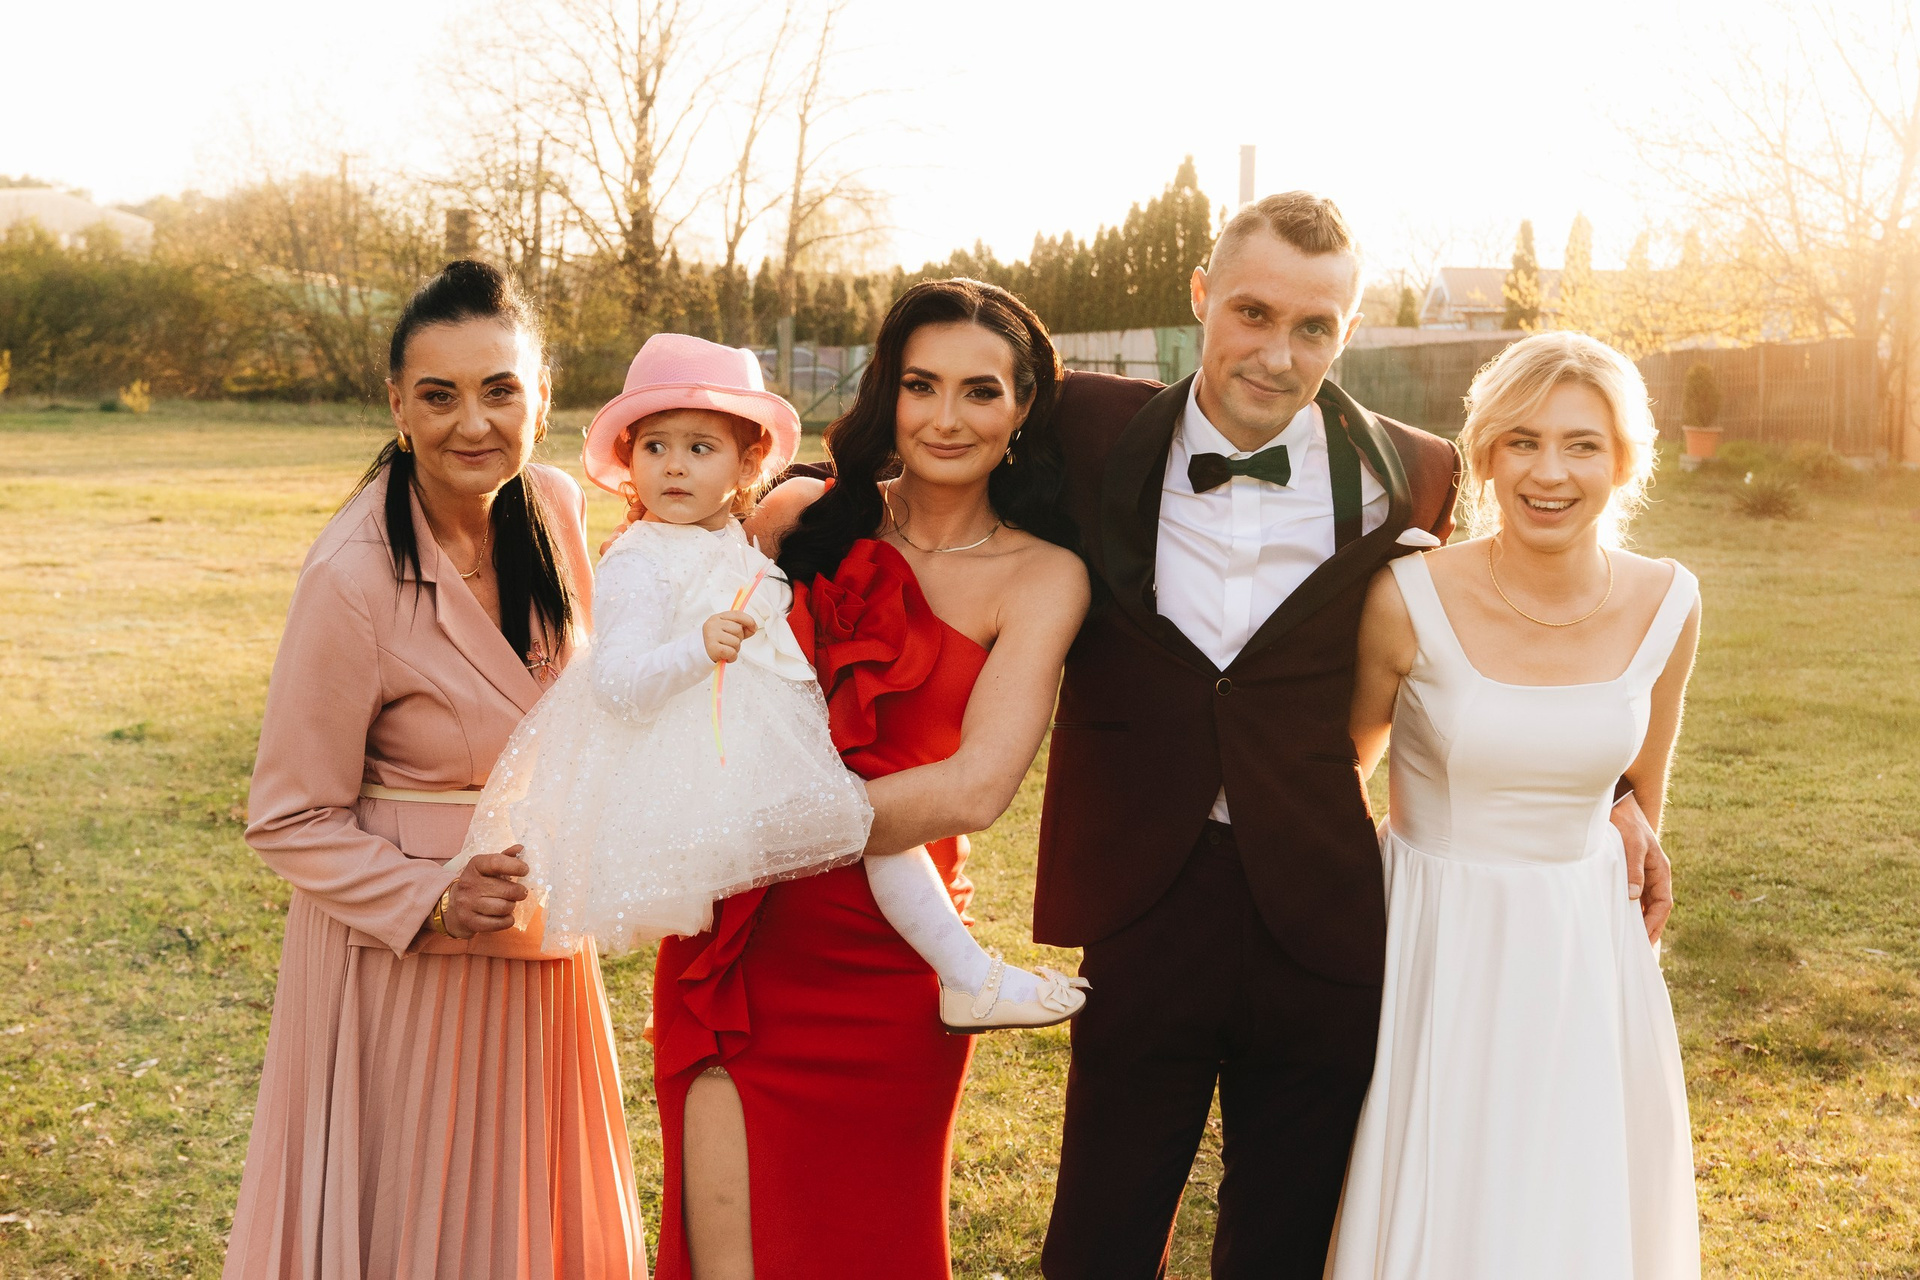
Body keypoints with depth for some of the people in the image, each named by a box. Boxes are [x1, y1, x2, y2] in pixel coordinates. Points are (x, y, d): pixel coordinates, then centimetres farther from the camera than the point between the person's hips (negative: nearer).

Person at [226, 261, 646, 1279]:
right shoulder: (353, 577, -24)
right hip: (402, 945, -6)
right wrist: (430, 899, -26)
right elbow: (289, 821, -15)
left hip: (536, 928, 6)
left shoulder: (555, 508, -5)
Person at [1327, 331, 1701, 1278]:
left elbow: (1641, 789, 10)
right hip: (1439, 956, -3)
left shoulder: (1665, 606, -7)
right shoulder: (1410, 601, -17)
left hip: (1586, 958, 3)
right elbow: (1344, 763, 0)